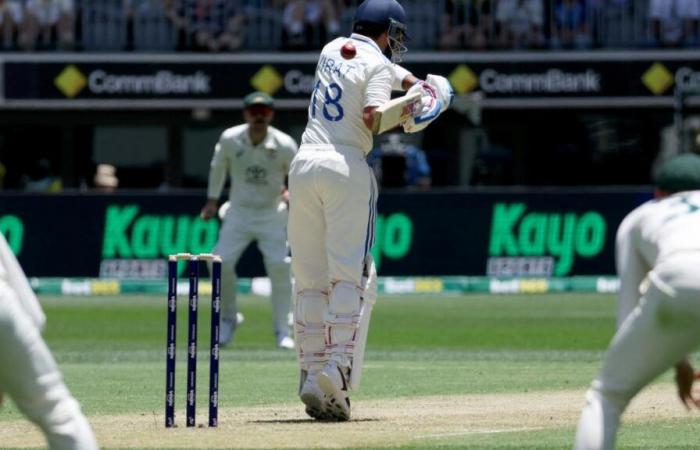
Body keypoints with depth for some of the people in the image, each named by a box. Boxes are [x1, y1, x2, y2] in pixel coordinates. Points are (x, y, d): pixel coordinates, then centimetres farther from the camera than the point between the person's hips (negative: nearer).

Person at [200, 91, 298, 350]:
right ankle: (228, 320, 11)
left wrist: (292, 192, -15)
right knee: (221, 262, -11)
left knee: (279, 266, -13)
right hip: (239, 212, 2)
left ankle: (283, 331, -1)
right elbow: (218, 167, 11)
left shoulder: (284, 145, -11)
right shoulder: (230, 139, -8)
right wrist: (212, 200, 10)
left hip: (272, 214, -1)